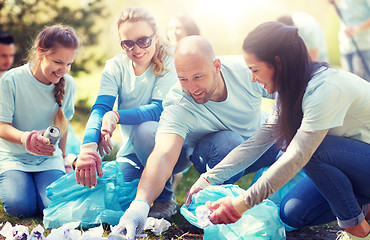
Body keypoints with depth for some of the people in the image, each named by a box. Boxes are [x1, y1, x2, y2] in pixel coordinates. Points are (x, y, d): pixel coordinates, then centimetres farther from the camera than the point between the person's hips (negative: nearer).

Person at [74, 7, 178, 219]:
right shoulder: (115, 67, -3)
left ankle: (165, 198, -11)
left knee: (145, 129, -35)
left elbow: (159, 109, -22)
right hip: (131, 153, 3)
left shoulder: (169, 62, -12)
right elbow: (100, 108, -18)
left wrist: (116, 116, -36)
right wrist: (88, 147, -37)